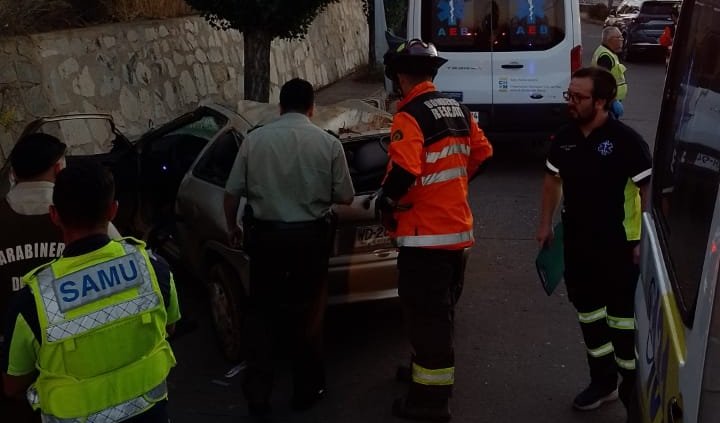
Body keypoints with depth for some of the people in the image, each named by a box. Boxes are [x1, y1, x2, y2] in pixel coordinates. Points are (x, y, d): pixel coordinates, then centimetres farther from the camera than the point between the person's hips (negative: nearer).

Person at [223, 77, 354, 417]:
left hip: (264, 234, 1)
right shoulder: (328, 143, -6)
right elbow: (345, 197, 0)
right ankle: (307, 389, 26)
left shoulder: (254, 139, -3)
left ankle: (257, 395, 19)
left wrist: (232, 227, 17)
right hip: (310, 237, -1)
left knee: (260, 311, 14)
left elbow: (232, 192, 0)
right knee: (307, 312, 14)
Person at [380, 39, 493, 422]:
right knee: (440, 309, 22)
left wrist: (384, 202, -11)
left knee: (425, 314, -1)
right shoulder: (456, 110, 9)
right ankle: (429, 368, 39)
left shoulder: (410, 116, -18)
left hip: (425, 233, -9)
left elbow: (404, 171, -29)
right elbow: (481, 152, 18)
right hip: (457, 228, 9)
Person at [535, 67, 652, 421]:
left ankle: (633, 388, 20)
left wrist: (644, 241, -17)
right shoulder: (564, 138, 1)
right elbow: (553, 179, 15)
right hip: (577, 241, 6)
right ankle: (603, 380, 33)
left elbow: (648, 190, -15)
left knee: (622, 315, 3)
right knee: (588, 310, 16)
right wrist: (545, 224, 16)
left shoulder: (626, 140, -17)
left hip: (618, 244, -6)